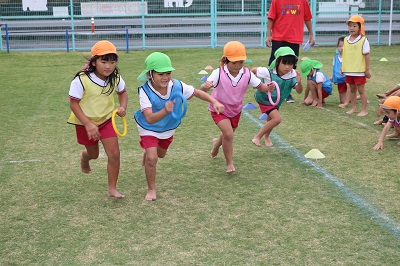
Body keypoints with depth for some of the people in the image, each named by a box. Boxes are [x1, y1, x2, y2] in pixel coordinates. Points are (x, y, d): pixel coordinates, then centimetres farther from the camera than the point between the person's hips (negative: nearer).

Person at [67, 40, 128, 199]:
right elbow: (73, 103, -22)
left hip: (106, 120, 3)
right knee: (94, 154, 18)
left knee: (114, 154, -7)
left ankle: (112, 189, 10)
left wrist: (123, 107, -15)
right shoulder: (81, 80, -27)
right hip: (86, 123, -2)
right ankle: (85, 157, 58)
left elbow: (122, 92, 6)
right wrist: (88, 124, -30)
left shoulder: (115, 77, -13)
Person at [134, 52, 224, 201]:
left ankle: (148, 151, 65)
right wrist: (165, 111, -63)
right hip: (149, 128, -4)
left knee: (160, 154, 26)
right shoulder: (145, 91, -34)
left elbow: (197, 93, -10)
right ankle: (151, 189, 7)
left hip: (168, 127, 4)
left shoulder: (177, 86, -26)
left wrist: (214, 101, -25)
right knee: (152, 158, -19)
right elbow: (149, 119, -45)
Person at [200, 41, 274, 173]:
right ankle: (229, 163, 0)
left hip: (236, 110, 5)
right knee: (228, 134, -22)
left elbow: (260, 86, -12)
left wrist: (267, 87, -35)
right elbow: (203, 88, -38)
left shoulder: (247, 74, -18)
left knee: (228, 135, 22)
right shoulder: (219, 73, -28)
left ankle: (217, 143, 61)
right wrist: (206, 86, -62)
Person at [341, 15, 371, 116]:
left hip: (359, 70, -5)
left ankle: (364, 110, 10)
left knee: (361, 89, 1)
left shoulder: (363, 40, -10)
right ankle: (353, 108, 27)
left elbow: (366, 55, -9)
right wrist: (342, 67, 11)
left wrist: (367, 69, -9)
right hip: (349, 70, 5)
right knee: (352, 89, 15)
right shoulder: (346, 40, 5)